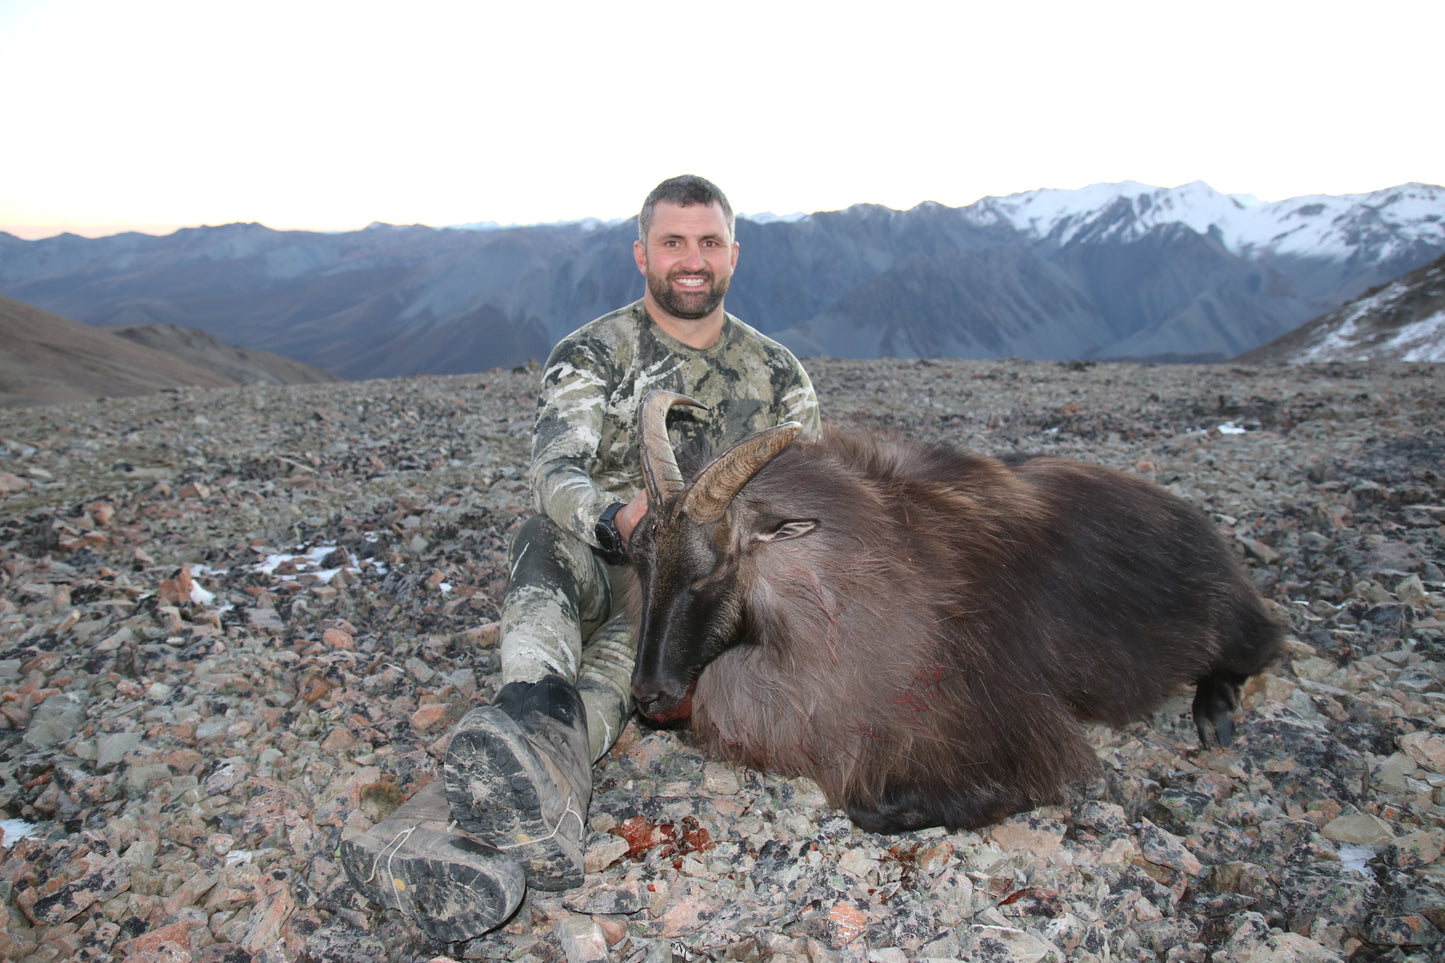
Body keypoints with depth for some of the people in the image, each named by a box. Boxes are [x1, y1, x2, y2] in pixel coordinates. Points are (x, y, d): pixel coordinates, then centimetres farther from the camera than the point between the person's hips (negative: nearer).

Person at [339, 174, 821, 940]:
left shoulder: (775, 370, 10)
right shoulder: (592, 354, 0)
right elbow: (556, 472, -15)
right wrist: (616, 520, -38)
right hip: (603, 573, -1)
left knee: (625, 648, -31)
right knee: (546, 537, -34)